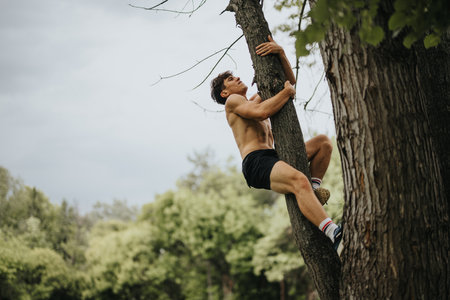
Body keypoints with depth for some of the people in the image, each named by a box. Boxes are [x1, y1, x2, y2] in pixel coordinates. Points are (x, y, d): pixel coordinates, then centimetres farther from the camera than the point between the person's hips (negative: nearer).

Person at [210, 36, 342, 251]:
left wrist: (280, 52, 12)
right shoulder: (233, 101, 9)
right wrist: (287, 92, 0)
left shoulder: (256, 99, 33)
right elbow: (262, 112, -13)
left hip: (273, 158, 9)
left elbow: (290, 80, 27)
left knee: (323, 142, 5)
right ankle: (333, 233, -49)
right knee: (298, 180, -36)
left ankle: (314, 190, -6)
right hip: (255, 163, -9)